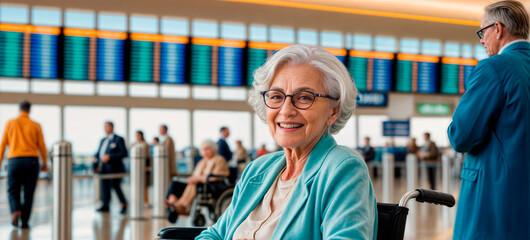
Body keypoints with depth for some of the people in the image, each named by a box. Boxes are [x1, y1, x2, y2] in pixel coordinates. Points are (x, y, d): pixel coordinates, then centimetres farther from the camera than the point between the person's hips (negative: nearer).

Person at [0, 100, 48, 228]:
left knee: (13, 191, 8)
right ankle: (24, 221, 3)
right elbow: (42, 146, 3)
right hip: (31, 160, 0)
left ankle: (15, 211, -19)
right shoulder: (35, 126, 4)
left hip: (14, 161, 0)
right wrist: (45, 163, 14)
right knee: (28, 193, 6)